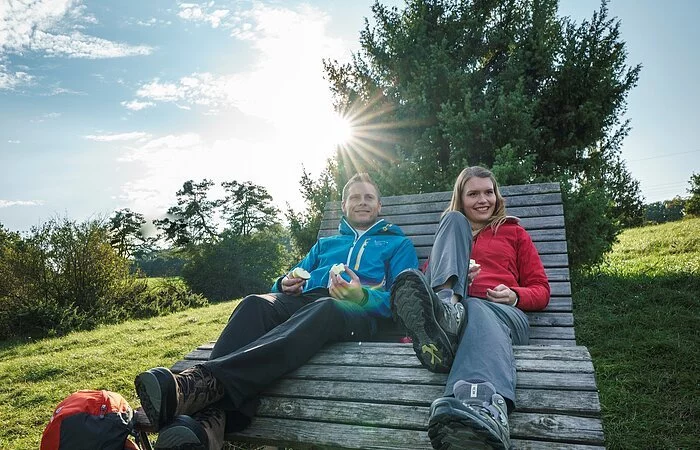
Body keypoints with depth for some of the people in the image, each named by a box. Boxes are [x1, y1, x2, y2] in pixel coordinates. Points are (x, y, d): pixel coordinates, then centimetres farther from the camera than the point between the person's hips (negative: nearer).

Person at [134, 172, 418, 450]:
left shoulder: (398, 244, 24)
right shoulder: (324, 243, 36)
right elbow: (294, 280, 31)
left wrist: (363, 296, -14)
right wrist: (285, 285, 4)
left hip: (362, 312, -3)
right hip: (303, 300, 4)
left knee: (325, 309, -40)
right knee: (256, 304, -31)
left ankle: (201, 381, -55)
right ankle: (207, 421, -50)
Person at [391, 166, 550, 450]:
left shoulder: (514, 232, 27)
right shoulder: (451, 227, 30)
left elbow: (541, 290, 19)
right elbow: (427, 276, 18)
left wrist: (514, 296, -5)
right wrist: (457, 278, -4)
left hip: (502, 312, -1)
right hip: (458, 307, 1)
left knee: (477, 311, -39)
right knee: (453, 219, -10)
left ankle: (484, 411, -72)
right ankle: (446, 306, -39)